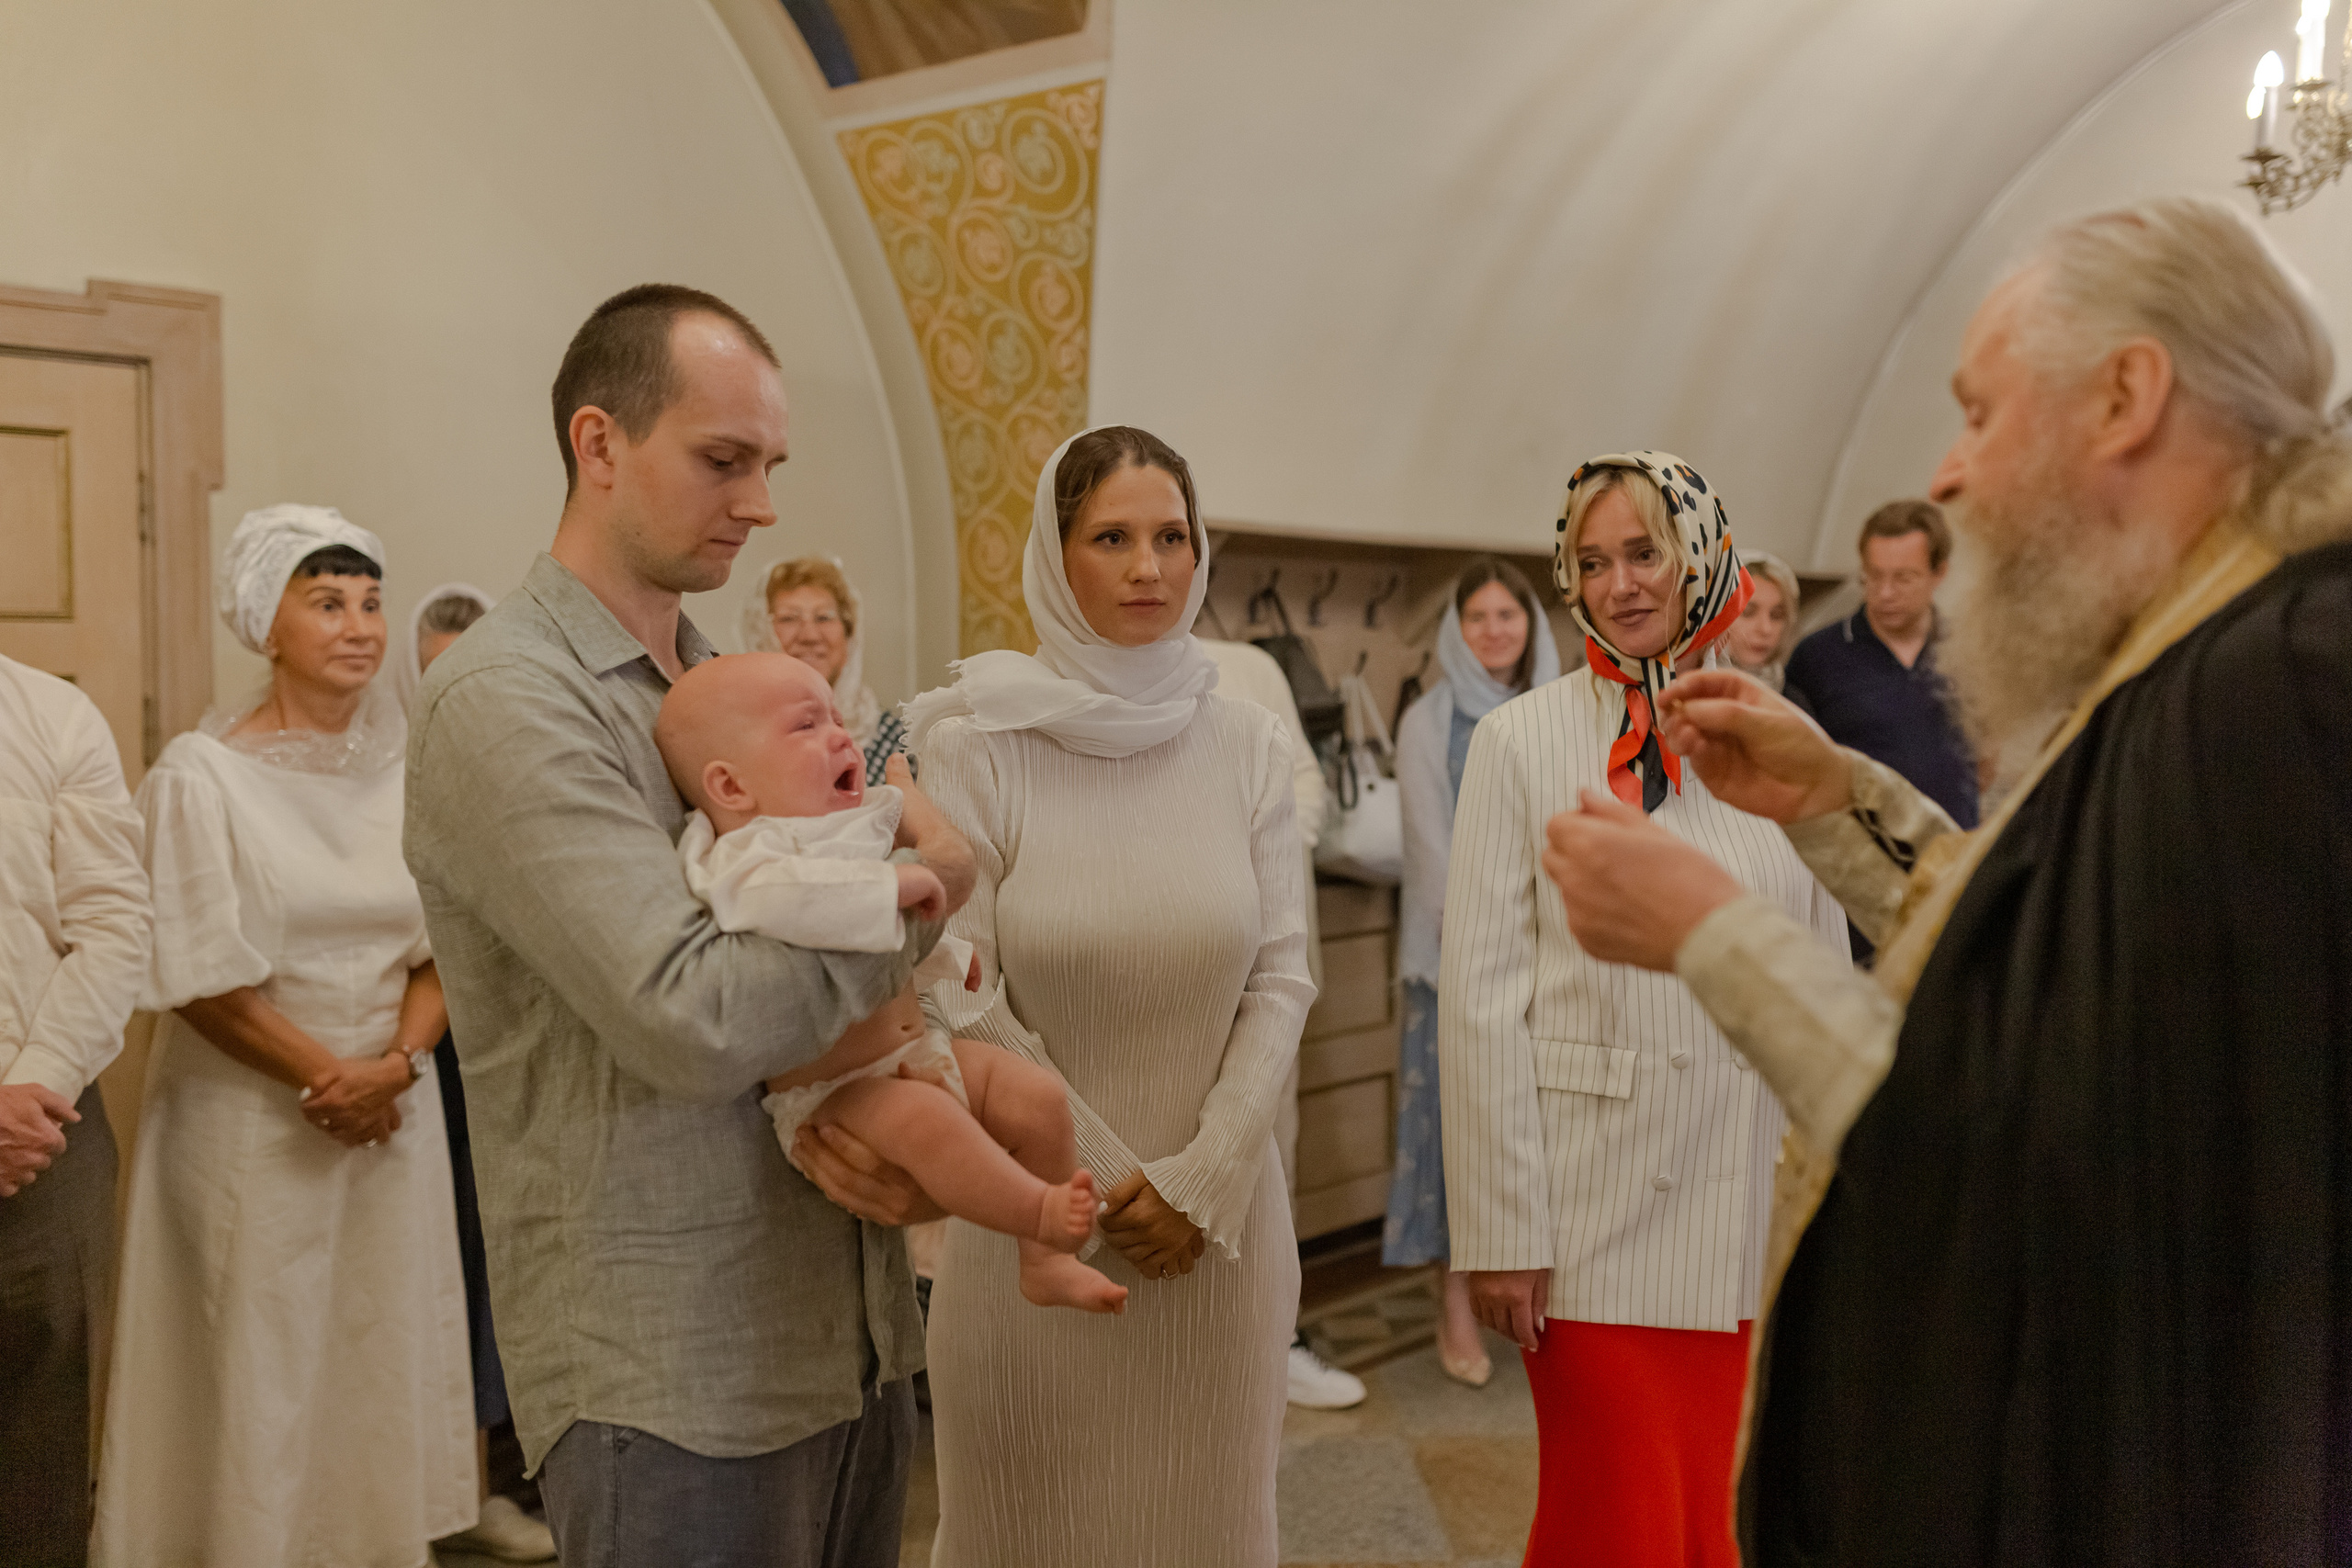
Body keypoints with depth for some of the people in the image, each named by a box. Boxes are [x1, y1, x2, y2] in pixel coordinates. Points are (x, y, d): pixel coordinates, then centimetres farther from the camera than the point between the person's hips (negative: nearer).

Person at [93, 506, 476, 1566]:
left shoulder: (409, 769, 3)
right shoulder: (201, 773, -6)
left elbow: (447, 945, 4)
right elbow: (198, 974, -9)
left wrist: (396, 1061, -12)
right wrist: (326, 1076, -12)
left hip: (396, 1113, 4)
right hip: (251, 1119, -3)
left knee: (387, 1356, 10)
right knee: (260, 1368, 4)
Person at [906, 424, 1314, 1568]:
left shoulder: (1249, 747, 0)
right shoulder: (977, 746, -9)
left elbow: (1280, 979, -1)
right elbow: (960, 1002, -9)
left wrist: (1200, 1180, -9)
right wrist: (1110, 1185, -8)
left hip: (1220, 1221, 2)